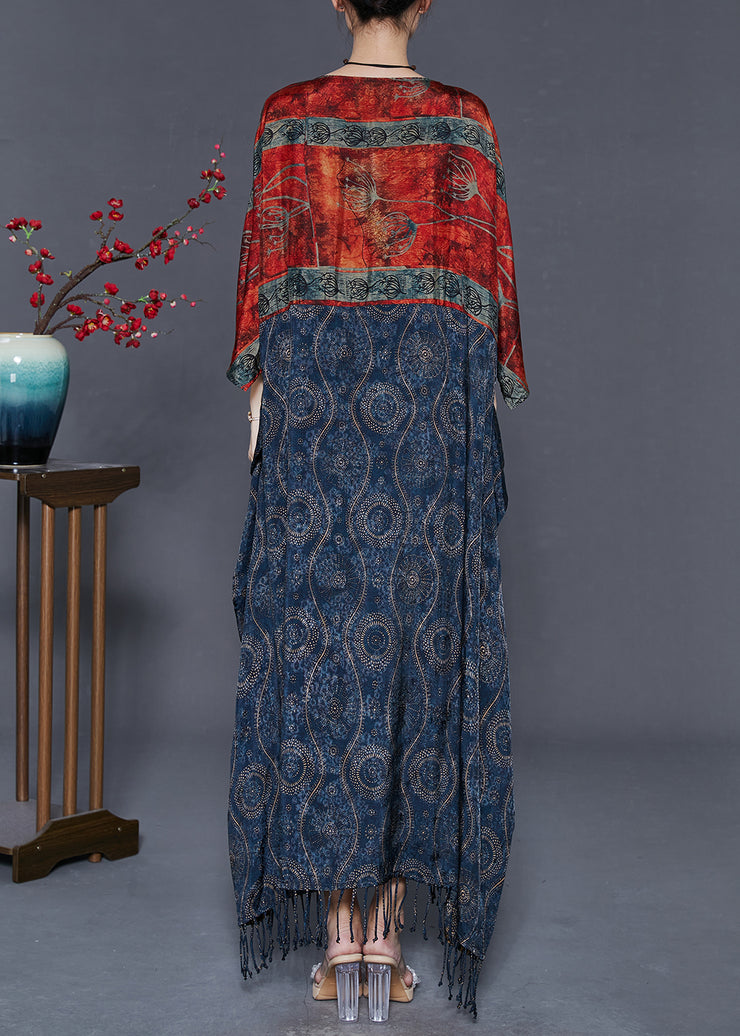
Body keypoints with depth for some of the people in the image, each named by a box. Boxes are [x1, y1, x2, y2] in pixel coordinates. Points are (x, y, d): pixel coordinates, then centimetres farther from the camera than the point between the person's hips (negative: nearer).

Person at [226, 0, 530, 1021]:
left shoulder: (289, 111, 5)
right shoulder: (465, 117, 5)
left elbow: (267, 253, 3)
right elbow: (487, 266, 2)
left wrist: (257, 395, 6)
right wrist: (491, 396, 8)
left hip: (313, 388, 0)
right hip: (435, 396, 0)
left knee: (317, 636, 1)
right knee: (422, 637, 2)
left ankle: (340, 931, 1)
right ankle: (393, 919, 3)